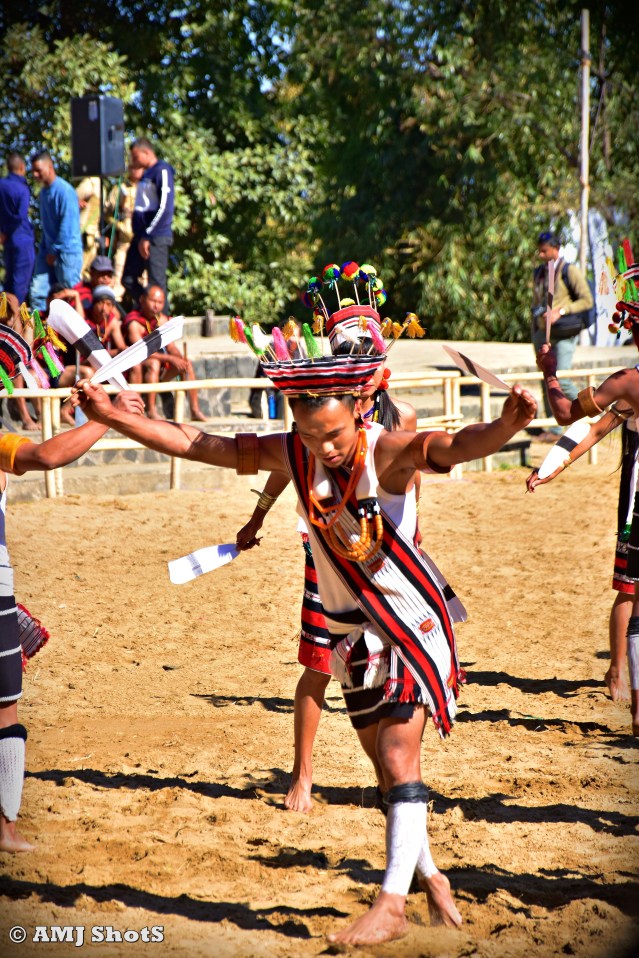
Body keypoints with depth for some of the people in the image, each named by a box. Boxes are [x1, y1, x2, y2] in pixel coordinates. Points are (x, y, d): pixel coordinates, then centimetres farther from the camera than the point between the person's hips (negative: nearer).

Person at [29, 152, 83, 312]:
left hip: (67, 251, -8)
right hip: (49, 251, 8)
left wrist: (54, 251, -12)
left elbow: (67, 225, -16)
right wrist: (44, 249, 10)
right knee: (37, 293, -1)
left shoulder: (64, 190, -14)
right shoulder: (44, 192, 13)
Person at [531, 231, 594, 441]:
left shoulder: (569, 271, -5)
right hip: (542, 332, 6)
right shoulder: (539, 273, 14)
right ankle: (554, 430, 8)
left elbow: (587, 300, -8)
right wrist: (534, 335, 14)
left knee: (561, 380, -14)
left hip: (563, 333, -6)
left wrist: (561, 311, -18)